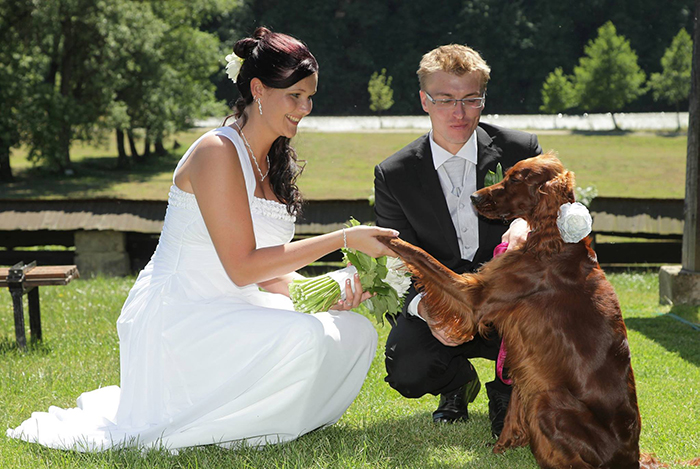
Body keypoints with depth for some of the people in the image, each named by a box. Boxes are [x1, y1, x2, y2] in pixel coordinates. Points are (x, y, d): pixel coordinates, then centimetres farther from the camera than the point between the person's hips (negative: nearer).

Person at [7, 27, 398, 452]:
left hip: (230, 314, 9)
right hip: (177, 318, -9)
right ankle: (175, 430, -11)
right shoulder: (217, 152, -15)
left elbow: (269, 271, 11)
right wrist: (341, 239, -19)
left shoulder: (275, 164, 12)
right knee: (302, 336, -29)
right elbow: (242, 267, -20)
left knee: (356, 332, -4)